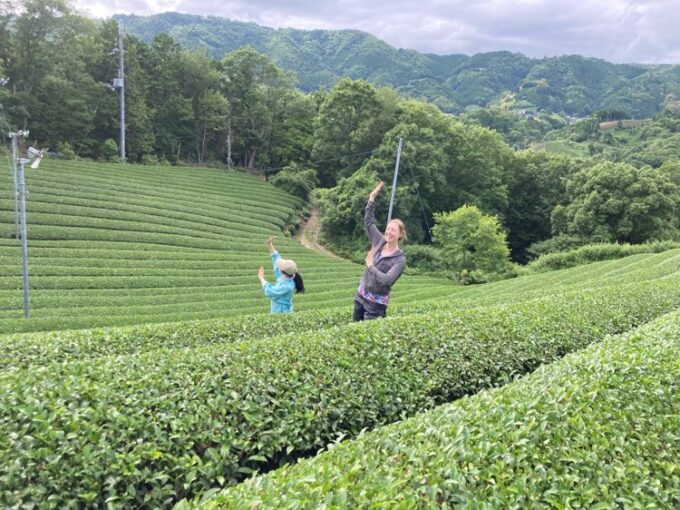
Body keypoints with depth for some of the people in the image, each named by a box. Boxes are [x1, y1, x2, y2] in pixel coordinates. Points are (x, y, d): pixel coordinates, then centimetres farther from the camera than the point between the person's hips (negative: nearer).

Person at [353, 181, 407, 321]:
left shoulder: (400, 259, -16)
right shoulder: (379, 241, 0)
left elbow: (387, 280, -28)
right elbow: (368, 221, 10)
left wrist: (370, 265, -18)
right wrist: (372, 199, 6)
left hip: (376, 303, -6)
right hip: (361, 295, 6)